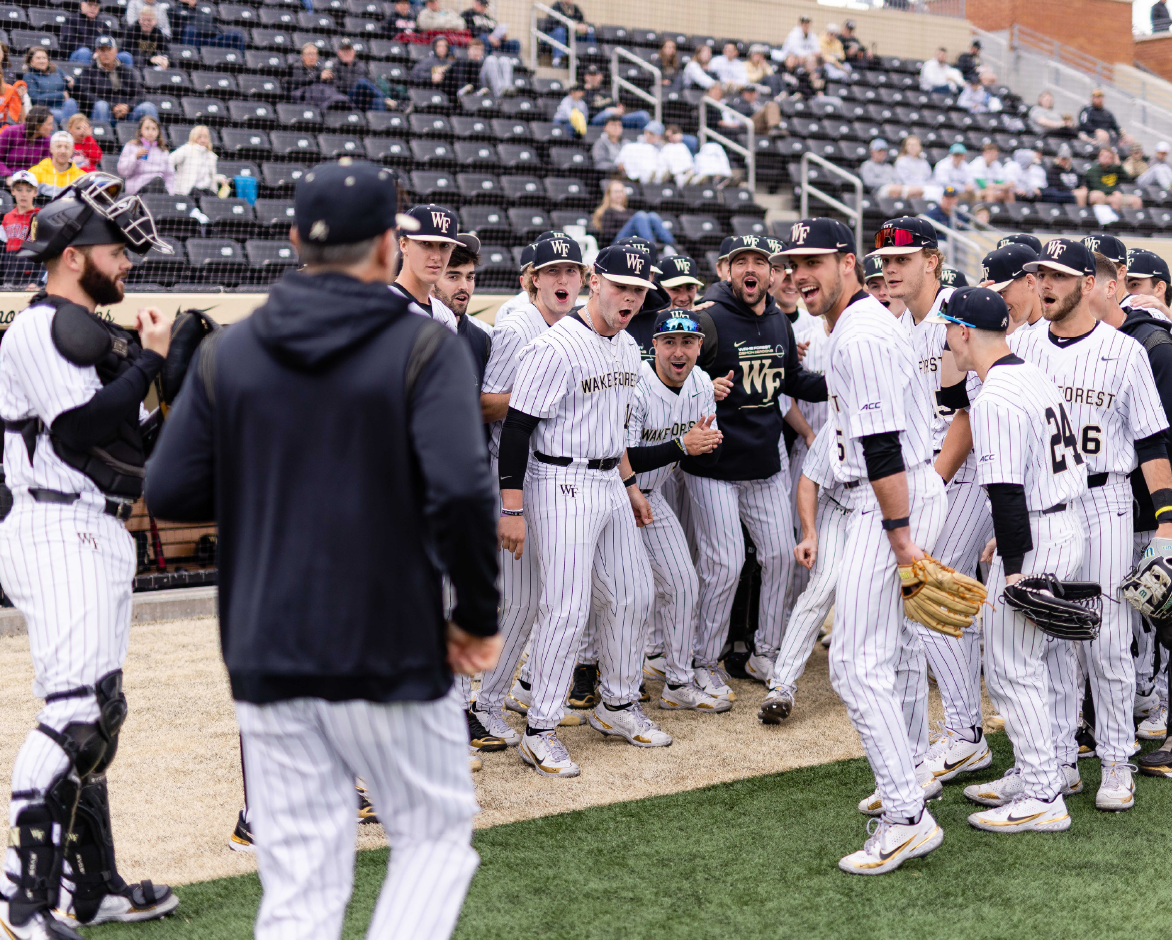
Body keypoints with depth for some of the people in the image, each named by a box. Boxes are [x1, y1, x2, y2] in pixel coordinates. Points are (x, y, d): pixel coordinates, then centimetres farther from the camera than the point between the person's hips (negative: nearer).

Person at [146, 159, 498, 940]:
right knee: (436, 834, 15)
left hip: (268, 663, 4)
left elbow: (169, 492, 2)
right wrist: (479, 615, -8)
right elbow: (460, 492, -20)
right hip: (391, 658, -3)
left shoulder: (230, 354, 3)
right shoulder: (424, 348, -8)